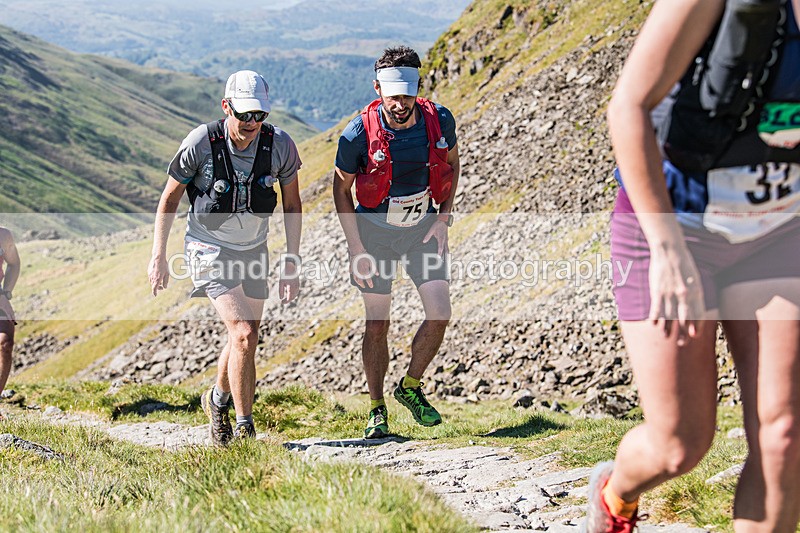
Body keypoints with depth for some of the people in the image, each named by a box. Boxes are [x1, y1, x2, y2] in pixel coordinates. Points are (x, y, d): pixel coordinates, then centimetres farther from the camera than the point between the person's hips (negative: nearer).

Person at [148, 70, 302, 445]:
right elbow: (170, 198, -7)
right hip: (209, 249, -4)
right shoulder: (201, 143, -23)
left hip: (253, 250, 4)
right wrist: (158, 257, -7)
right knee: (243, 334, -19)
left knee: (246, 340, 15)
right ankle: (244, 428, -7)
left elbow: (292, 204, 0)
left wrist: (291, 263, -2)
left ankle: (218, 399, 44)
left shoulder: (280, 145, -16)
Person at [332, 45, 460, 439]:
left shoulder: (439, 121, -16)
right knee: (377, 324, 1)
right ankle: (377, 410, 16)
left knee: (439, 315, -8)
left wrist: (443, 218, -3)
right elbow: (341, 189, -7)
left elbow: (452, 163, 5)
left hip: (424, 226, 2)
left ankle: (411, 388, 17)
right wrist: (357, 250, -11)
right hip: (374, 228, -2)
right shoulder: (359, 134, -22)